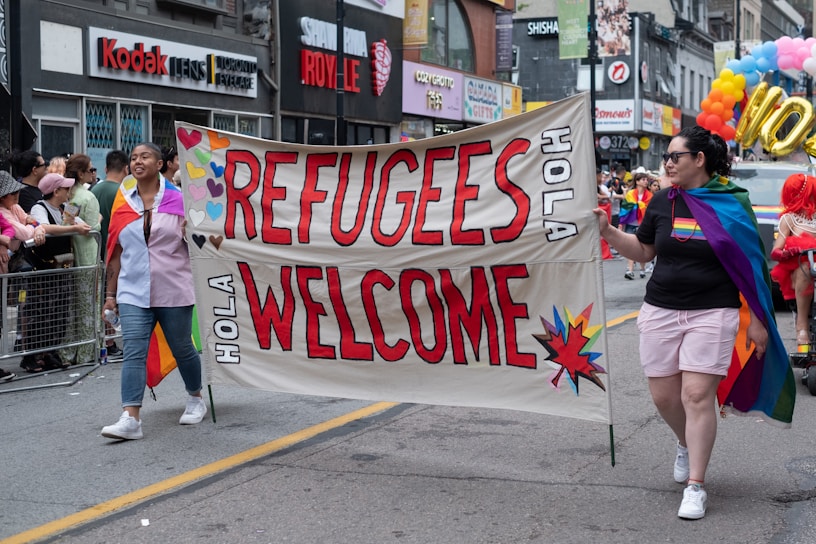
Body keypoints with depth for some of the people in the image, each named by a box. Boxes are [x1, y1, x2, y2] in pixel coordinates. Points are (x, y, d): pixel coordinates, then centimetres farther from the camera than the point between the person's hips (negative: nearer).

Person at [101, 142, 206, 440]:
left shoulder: (178, 199, -2)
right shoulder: (122, 203, 6)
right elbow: (116, 252, 10)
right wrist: (111, 293, 10)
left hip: (174, 291, -2)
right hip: (134, 292, 2)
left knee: (182, 348, 12)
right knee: (133, 352, -9)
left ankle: (196, 399, 36)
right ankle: (130, 419, -12)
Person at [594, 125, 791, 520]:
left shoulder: (732, 203, -3)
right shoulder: (663, 202, 6)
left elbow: (749, 264, 0)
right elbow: (643, 251, 16)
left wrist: (756, 320, -2)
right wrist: (607, 231, 2)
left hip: (713, 313, -4)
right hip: (661, 310, 4)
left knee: (698, 395, -10)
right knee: (663, 395, 6)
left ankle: (695, 486, -1)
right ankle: (687, 445, 38)